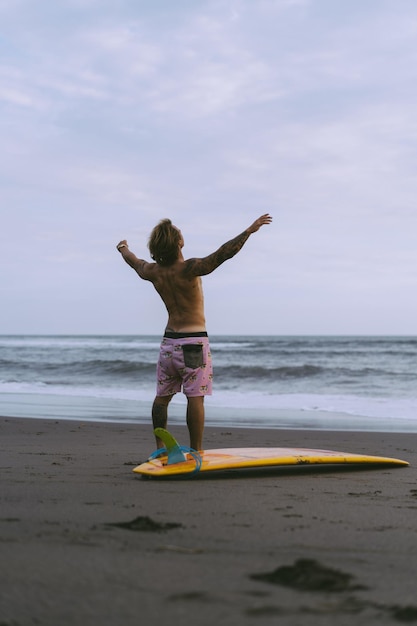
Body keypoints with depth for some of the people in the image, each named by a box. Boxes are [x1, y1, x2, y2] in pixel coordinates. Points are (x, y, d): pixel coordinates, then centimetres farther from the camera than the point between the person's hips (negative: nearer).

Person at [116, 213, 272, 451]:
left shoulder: (154, 272, 1)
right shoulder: (189, 269, -18)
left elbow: (136, 262, 23)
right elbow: (222, 254, -27)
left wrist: (124, 249, 45)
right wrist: (249, 230, -27)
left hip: (169, 341, 6)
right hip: (194, 342, -6)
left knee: (162, 396, 12)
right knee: (195, 397, -5)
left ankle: (160, 448, 16)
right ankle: (196, 451, -4)